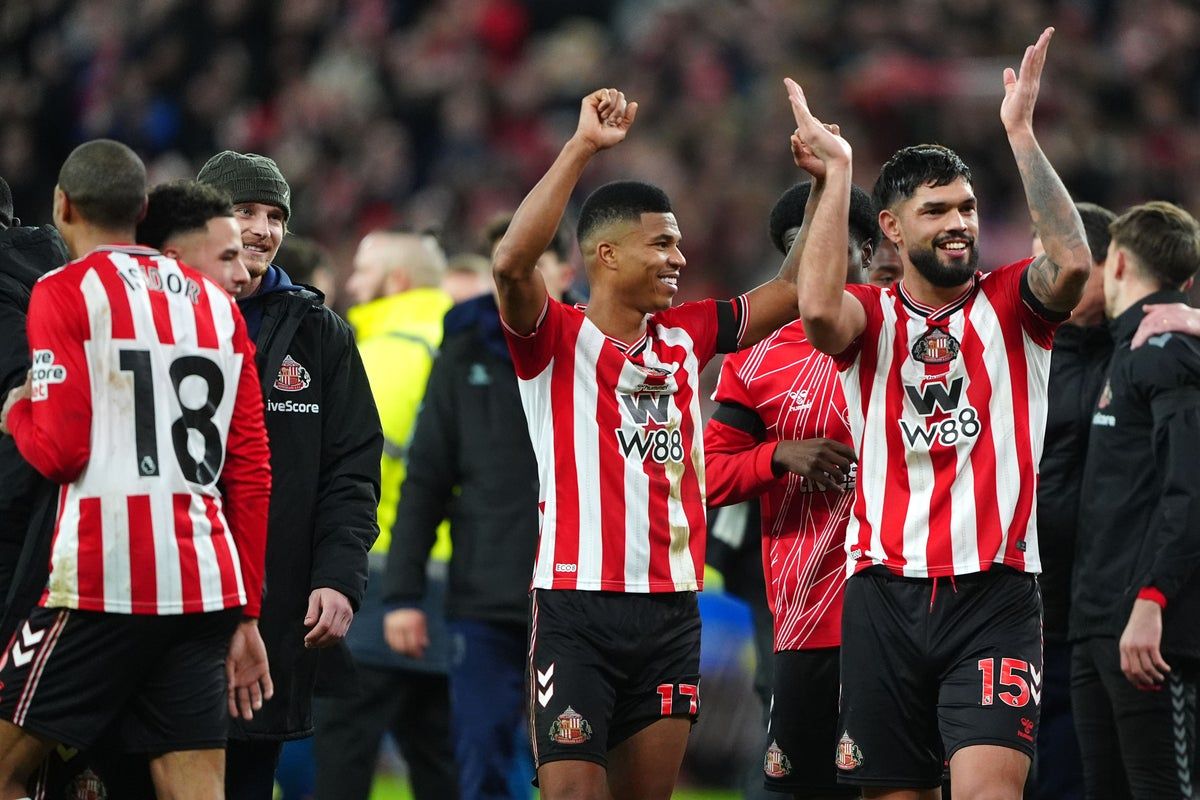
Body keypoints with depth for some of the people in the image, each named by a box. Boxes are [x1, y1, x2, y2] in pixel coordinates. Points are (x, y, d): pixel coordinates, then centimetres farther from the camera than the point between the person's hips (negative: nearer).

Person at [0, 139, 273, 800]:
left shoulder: (64, 292, -1)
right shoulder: (217, 304, 17)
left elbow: (60, 449, -10)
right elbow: (252, 475, 15)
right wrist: (246, 617, 19)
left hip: (104, 581, -6)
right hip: (207, 589, 6)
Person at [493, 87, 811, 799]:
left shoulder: (686, 336, 13)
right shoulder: (556, 339, -4)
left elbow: (796, 289, 17)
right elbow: (512, 261, -23)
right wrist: (583, 147, -24)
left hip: (673, 612, 6)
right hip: (577, 610, -6)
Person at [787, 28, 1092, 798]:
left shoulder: (1010, 304, 4)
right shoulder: (872, 316, 6)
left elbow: (1073, 262, -18)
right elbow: (818, 310, -18)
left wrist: (1021, 131, -17)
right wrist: (837, 168, -14)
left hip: (994, 593, -2)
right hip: (886, 591, 2)